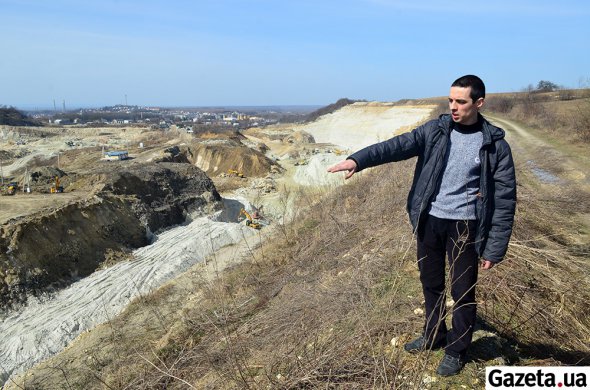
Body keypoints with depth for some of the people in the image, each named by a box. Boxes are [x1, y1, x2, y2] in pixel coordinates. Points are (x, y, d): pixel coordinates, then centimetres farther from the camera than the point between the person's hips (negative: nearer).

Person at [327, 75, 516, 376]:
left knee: (462, 291, 10)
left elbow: (504, 200, -7)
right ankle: (433, 335, 41)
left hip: (464, 226, -3)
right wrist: (357, 159, -31)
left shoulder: (495, 145, -8)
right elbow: (398, 146, -14)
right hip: (429, 221, 3)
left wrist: (494, 248, -10)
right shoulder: (435, 130, -1)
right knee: (431, 283, 18)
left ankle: (456, 349, 32)